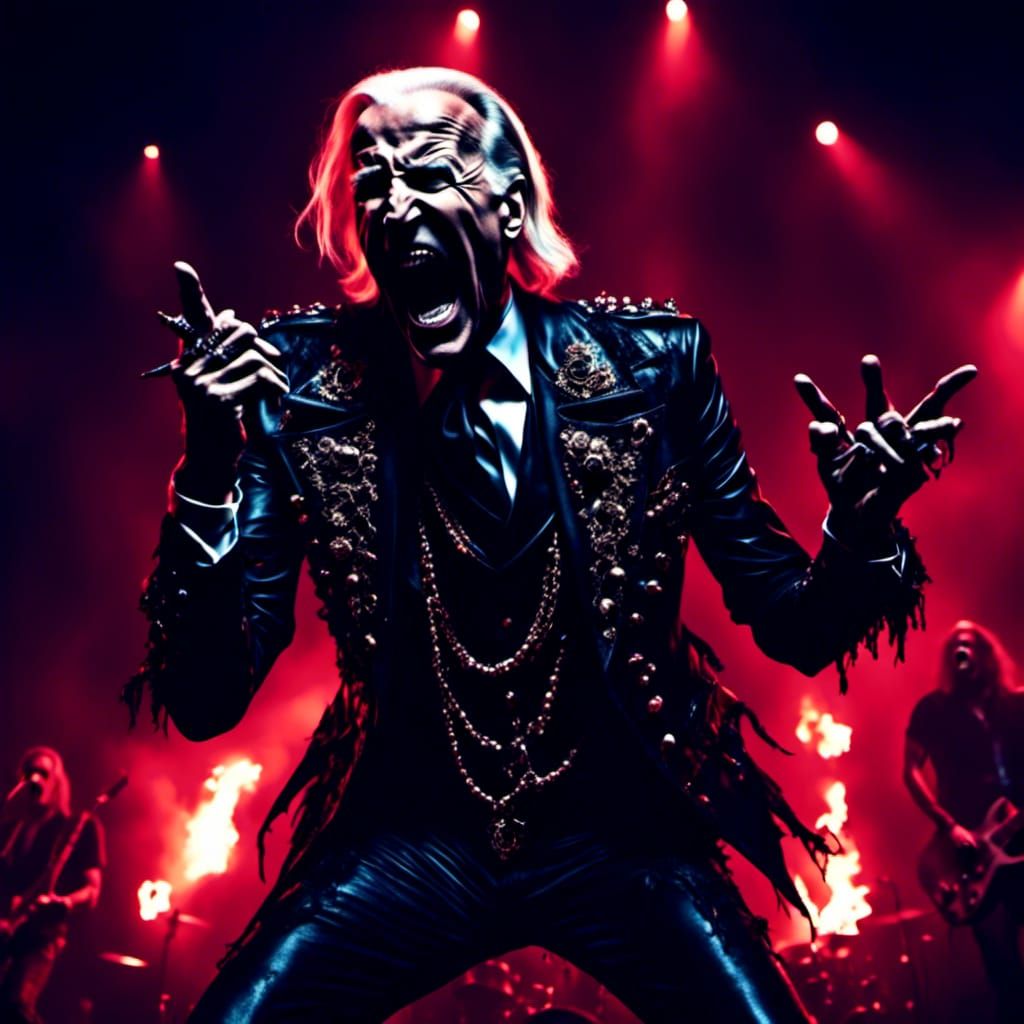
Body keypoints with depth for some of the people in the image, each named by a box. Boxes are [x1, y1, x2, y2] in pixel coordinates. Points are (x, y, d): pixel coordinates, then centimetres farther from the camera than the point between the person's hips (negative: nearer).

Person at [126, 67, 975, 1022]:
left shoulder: (650, 364, -7)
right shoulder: (299, 382, -8)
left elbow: (795, 629, 0)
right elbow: (207, 700, -10)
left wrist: (860, 531, -21)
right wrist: (209, 465, -24)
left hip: (621, 835, 1)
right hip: (409, 841, 0)